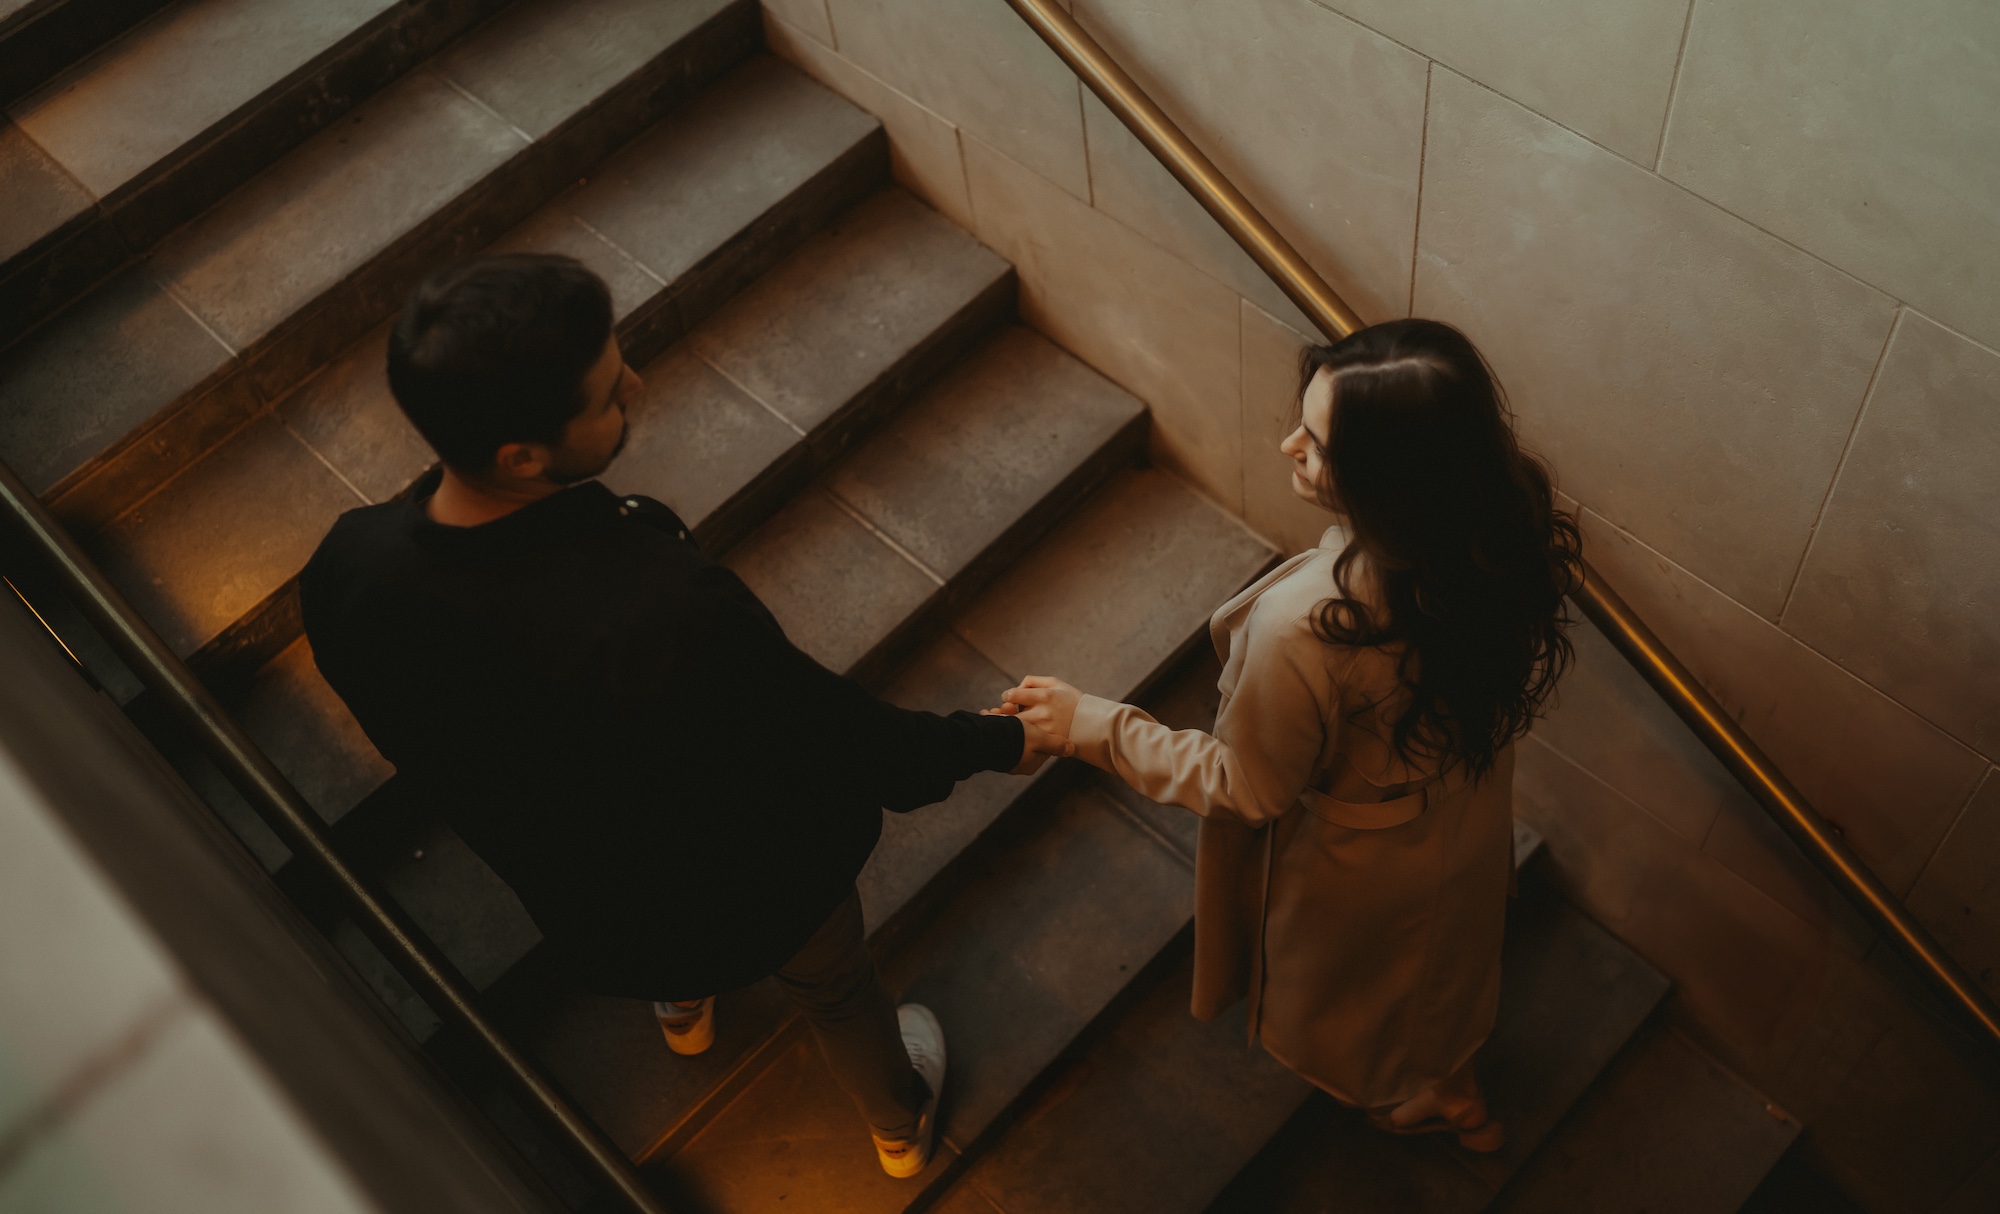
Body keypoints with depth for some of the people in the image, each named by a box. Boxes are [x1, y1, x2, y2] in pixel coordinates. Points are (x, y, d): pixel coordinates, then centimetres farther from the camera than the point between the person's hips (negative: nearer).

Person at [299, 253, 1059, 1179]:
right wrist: (993, 743, -10)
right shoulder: (667, 614, -47)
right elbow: (841, 746, -28)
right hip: (752, 884, -4)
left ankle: (680, 1008, 76)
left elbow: (421, 760, -7)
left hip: (573, 902, 4)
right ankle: (900, 1123, 63)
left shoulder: (345, 572, -29)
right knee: (832, 982, 32)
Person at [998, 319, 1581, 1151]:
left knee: (1356, 988, 31)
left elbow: (1247, 788, -25)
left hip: (1361, 872, -5)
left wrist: (1089, 725, -18)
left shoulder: (1304, 630, -46)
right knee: (1439, 957, 37)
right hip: (1472, 819, 5)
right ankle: (1446, 1078, 67)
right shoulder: (1511, 514, -29)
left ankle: (1418, 1094, 62)